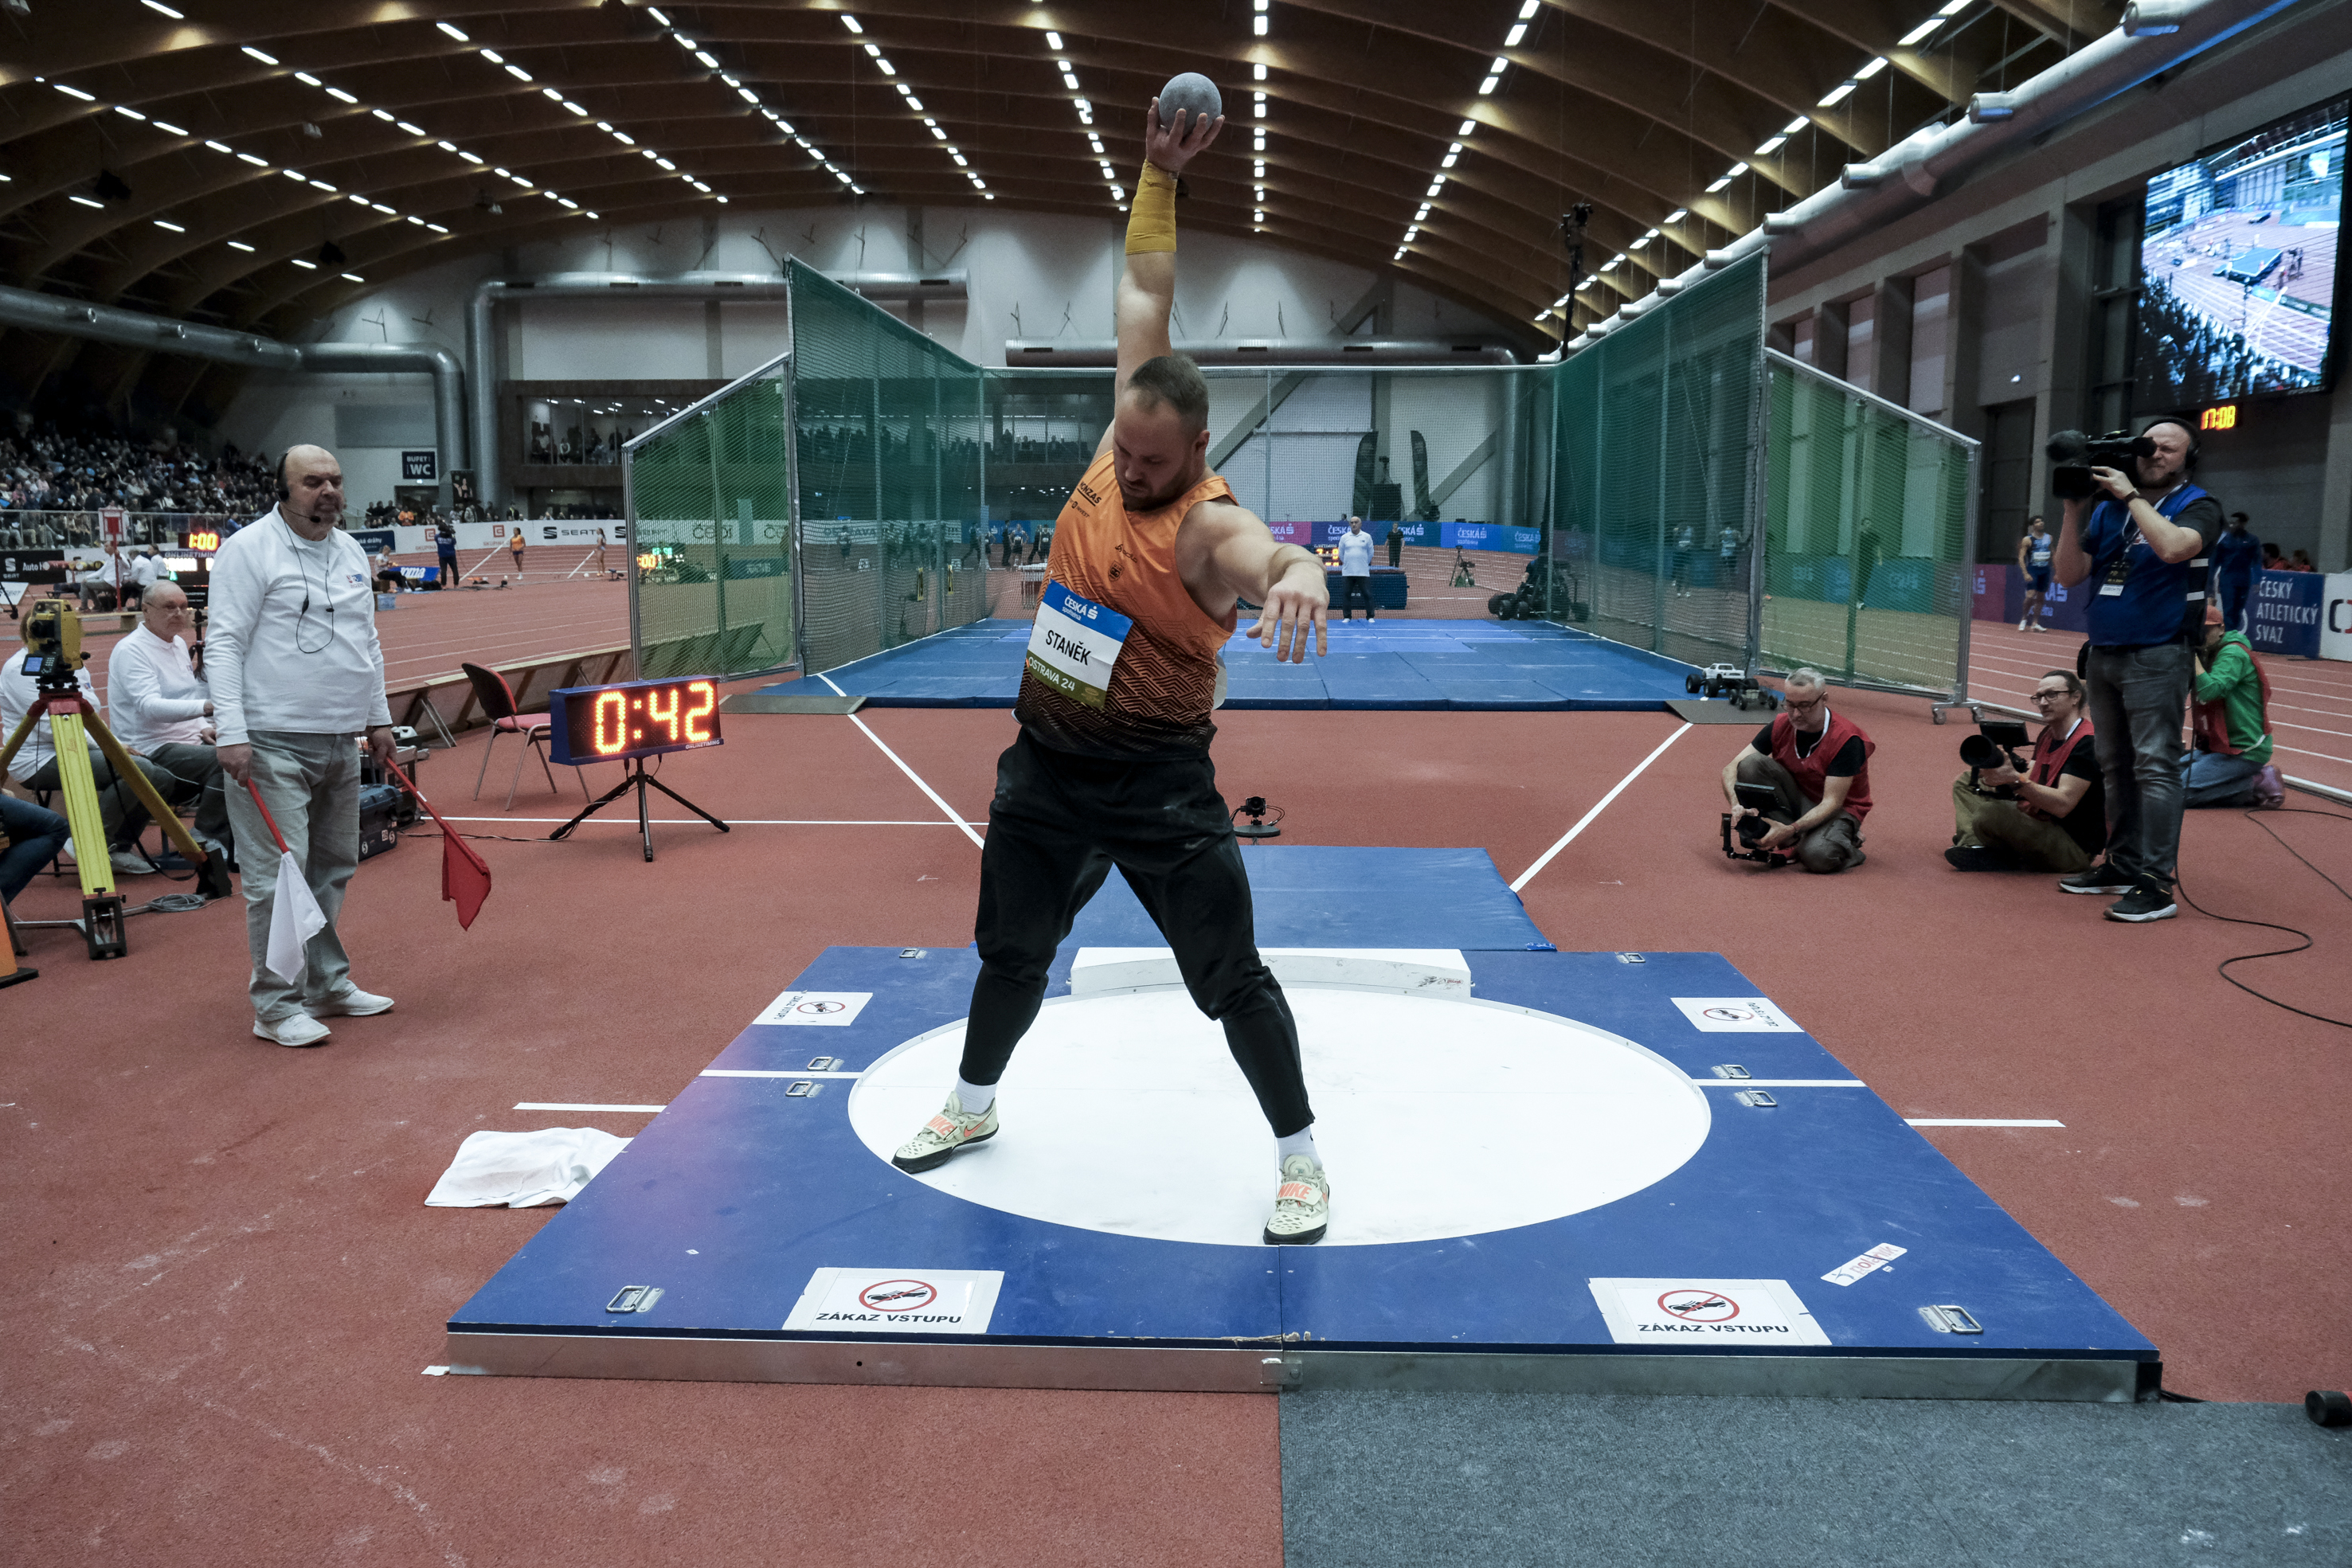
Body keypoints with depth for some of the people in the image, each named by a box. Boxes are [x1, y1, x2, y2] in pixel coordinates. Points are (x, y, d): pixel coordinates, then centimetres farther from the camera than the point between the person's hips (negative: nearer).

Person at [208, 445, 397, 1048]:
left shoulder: (351, 552, 15)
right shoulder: (249, 549, -7)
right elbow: (223, 645, -11)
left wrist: (378, 719, 21)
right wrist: (232, 734, -19)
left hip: (340, 743, 8)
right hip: (273, 743, -7)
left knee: (333, 868, 14)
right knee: (278, 877, -6)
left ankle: (328, 986, 25)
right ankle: (276, 1006, 3)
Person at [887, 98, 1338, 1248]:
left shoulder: (1210, 525, -20)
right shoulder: (1118, 443, -2)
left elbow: (1273, 559, -44)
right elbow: (1144, 291, 6)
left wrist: (1298, 579, -67)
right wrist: (1159, 176, 6)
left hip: (1157, 780, -6)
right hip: (1046, 764, 6)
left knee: (1231, 981, 1)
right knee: (1010, 952, 21)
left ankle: (1301, 1159, 19)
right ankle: (972, 1107, 44)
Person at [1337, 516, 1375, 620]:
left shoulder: (1367, 537, 5)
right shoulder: (1344, 537, 7)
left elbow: (1370, 553, 10)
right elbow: (1341, 554, 13)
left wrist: (1365, 564, 10)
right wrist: (1346, 564, 12)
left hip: (1363, 572, -1)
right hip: (1347, 572, 1)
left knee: (1367, 594, -3)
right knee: (1346, 595, 0)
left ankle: (1370, 616, 4)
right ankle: (1347, 617, 9)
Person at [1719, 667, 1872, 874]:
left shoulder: (1847, 739, -24)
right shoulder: (1780, 725, -10)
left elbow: (1832, 802, -26)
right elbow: (1731, 767, -12)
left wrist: (1790, 830, -41)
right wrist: (1736, 804, -34)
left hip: (1839, 811, -5)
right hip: (1796, 799, 5)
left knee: (1816, 856, -39)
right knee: (1750, 763, -23)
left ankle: (1848, 841, -1)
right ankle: (1789, 841, -15)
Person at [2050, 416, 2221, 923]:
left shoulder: (2198, 506, -2)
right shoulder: (2107, 509, 12)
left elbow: (2173, 547, -24)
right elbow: (2070, 574, 6)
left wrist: (2131, 494, -15)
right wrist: (2074, 509, -3)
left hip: (2156, 657, -6)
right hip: (2103, 653, 6)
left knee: (2155, 768, -11)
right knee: (2115, 766, 12)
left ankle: (2156, 885, -12)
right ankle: (2123, 866, 21)